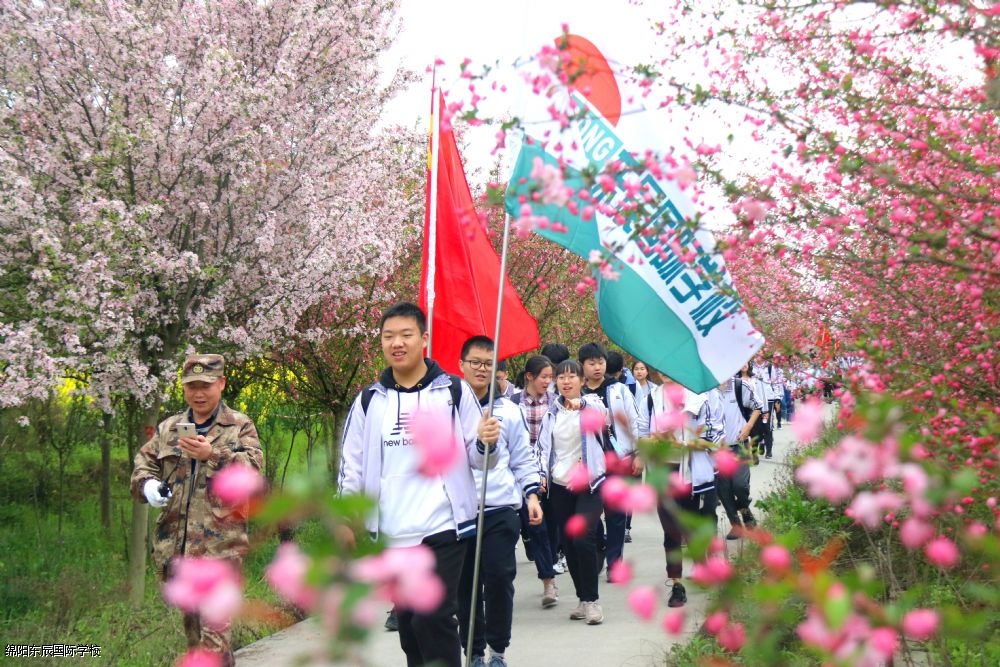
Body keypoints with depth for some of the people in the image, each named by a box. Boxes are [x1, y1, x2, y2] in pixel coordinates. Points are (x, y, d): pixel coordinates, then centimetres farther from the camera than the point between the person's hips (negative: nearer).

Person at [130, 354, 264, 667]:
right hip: (175, 541, 5)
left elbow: (253, 466, -9)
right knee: (191, 619, 17)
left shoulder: (240, 426, 4)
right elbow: (142, 463, 16)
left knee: (214, 621, -12)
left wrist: (213, 455, -23)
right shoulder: (168, 428, 15)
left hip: (220, 541, -5)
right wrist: (148, 485, -6)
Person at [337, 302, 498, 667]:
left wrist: (486, 444, -18)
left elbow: (477, 459, 4)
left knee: (433, 618, -12)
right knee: (408, 623, 12)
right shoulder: (369, 401, 8)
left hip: (443, 528, -4)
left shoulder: (453, 391, 0)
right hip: (391, 534, 4)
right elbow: (351, 465, 11)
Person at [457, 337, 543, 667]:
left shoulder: (509, 411, 8)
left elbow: (523, 459, 13)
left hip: (500, 509, 0)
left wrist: (531, 494, 3)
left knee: (499, 578, -4)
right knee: (465, 584, 4)